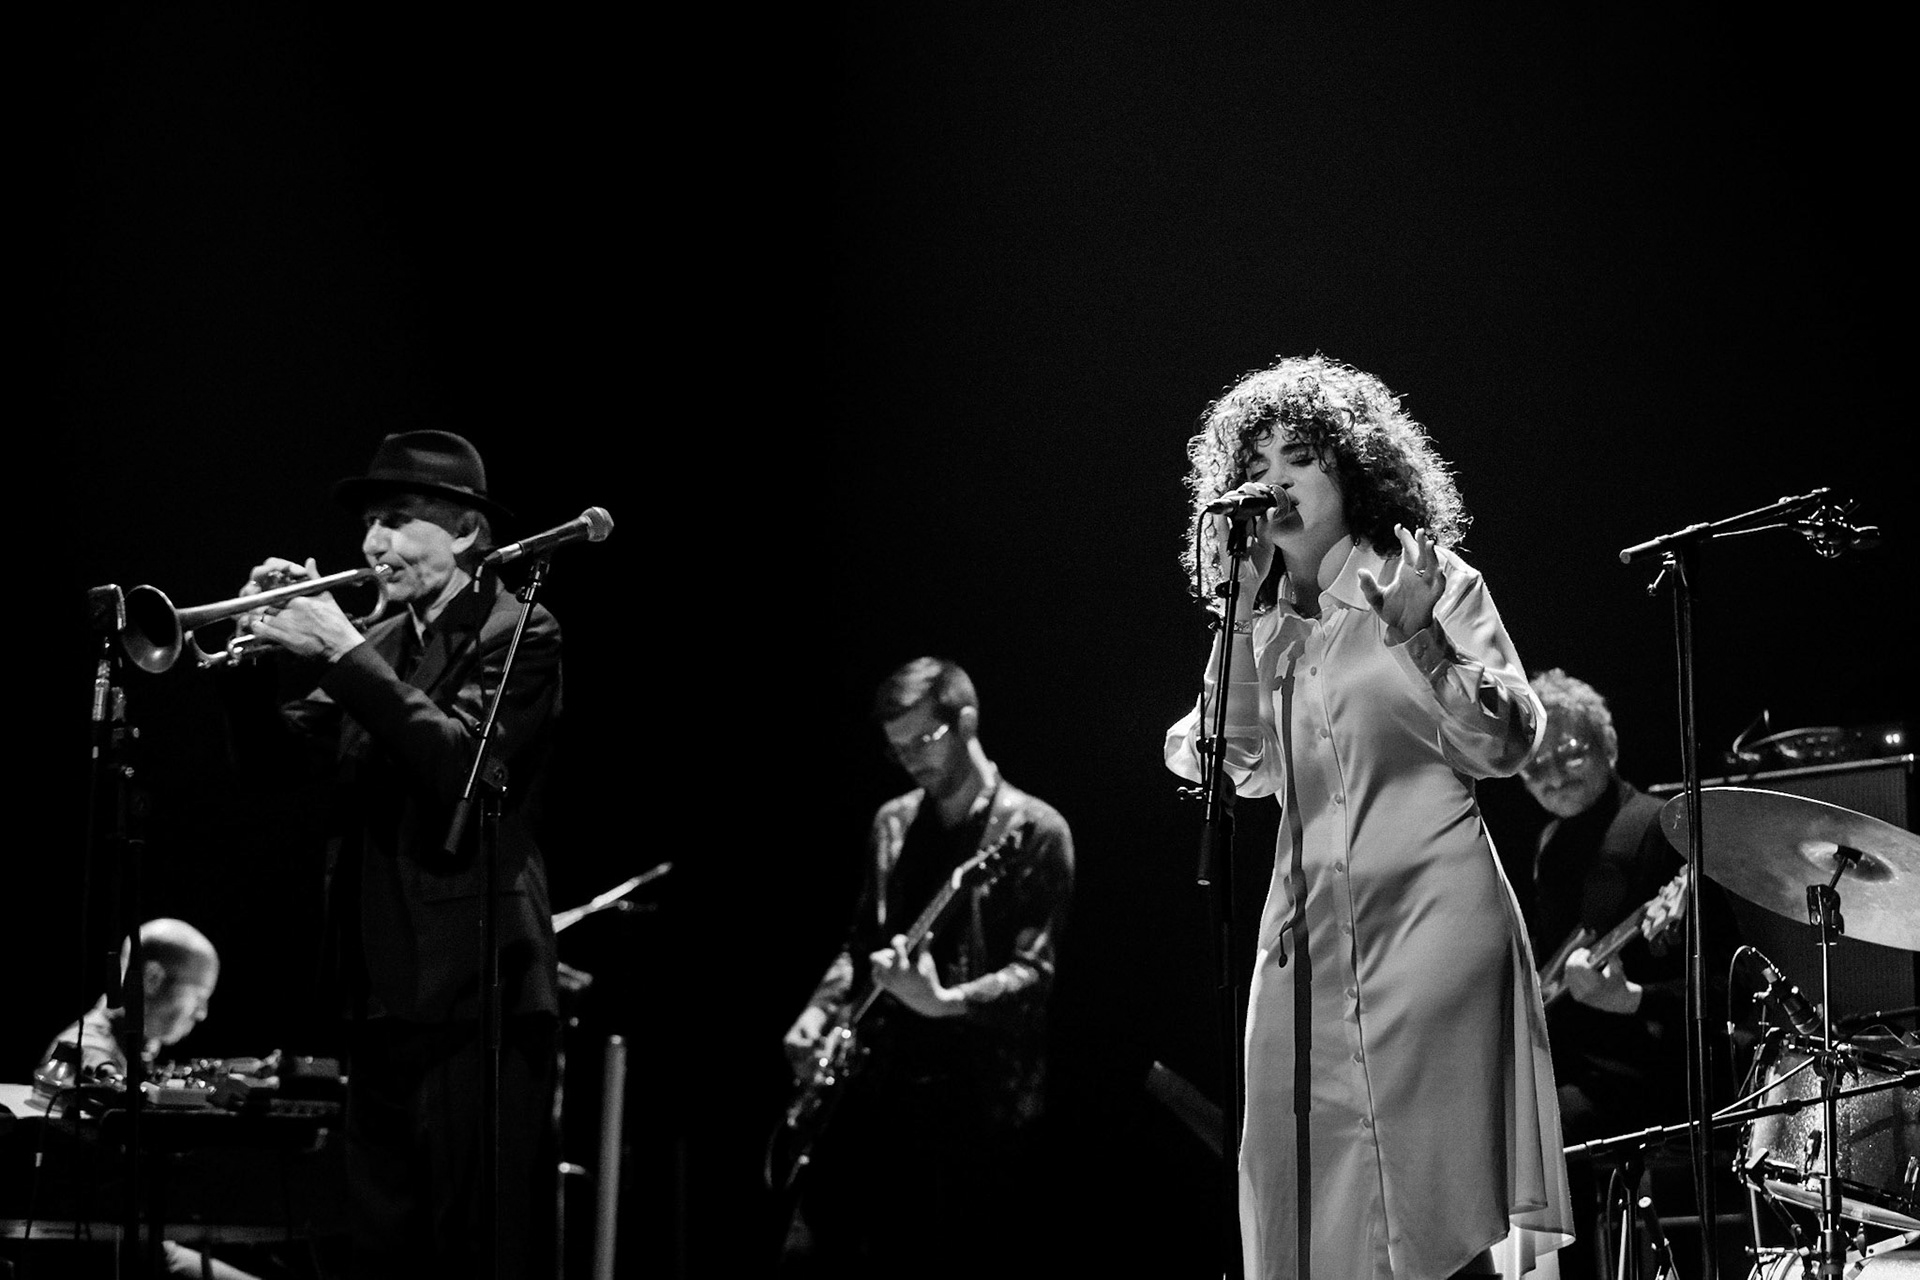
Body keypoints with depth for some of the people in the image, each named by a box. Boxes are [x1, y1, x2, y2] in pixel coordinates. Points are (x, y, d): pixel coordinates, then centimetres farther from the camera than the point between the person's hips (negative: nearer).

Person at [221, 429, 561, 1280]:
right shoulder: (378, 645, 15)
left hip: (472, 994, -7)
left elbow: (461, 762, -21)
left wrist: (344, 657, -21)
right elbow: (280, 755, 10)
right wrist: (248, 659, -5)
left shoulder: (517, 635, -5)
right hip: (379, 994, 7)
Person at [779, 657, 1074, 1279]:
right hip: (882, 1086, 6)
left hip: (979, 1104, -6)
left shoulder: (1034, 831, -4)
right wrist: (821, 1010, 7)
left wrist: (945, 1002, -27)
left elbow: (1037, 972, -12)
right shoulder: (893, 823, 15)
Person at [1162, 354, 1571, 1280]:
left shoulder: (1432, 580, 4)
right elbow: (1242, 766, 3)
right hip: (1306, 937, 5)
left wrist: (1419, 636, -17)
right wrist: (1233, 610, -1)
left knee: (1436, 1204, -10)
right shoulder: (1267, 622, 16)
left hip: (1428, 915, -4)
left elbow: (1506, 745, -3)